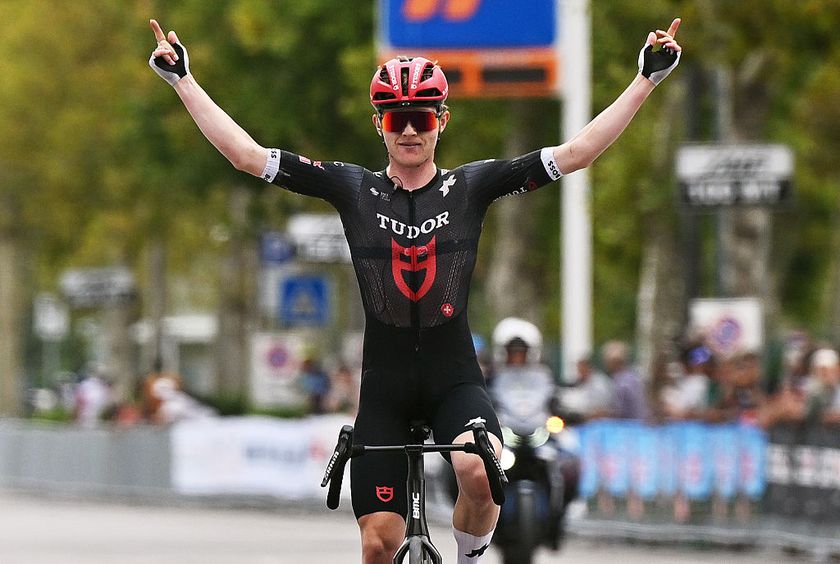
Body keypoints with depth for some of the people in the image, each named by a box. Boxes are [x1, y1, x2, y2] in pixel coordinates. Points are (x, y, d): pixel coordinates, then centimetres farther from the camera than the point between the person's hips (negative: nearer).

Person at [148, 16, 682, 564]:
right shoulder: (353, 188, 1)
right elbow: (247, 154, -1)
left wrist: (648, 79, -8)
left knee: (479, 472, -32)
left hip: (455, 380, -1)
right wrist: (182, 79, -4)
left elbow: (575, 153, -4)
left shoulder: (471, 185, 0)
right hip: (384, 386, 1)